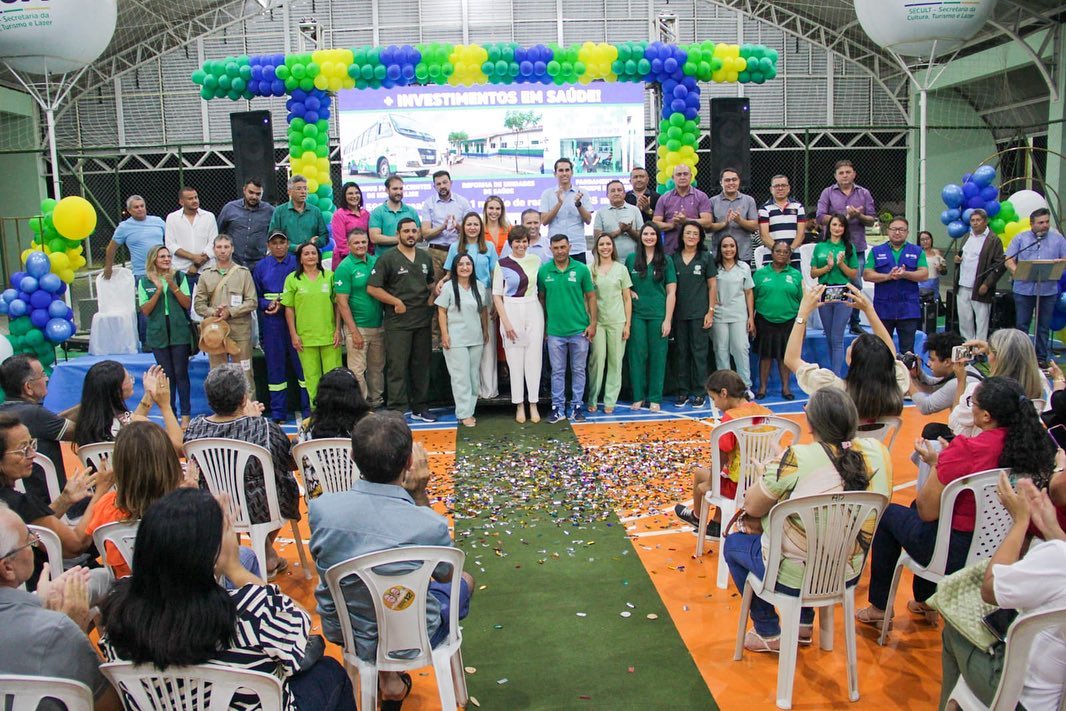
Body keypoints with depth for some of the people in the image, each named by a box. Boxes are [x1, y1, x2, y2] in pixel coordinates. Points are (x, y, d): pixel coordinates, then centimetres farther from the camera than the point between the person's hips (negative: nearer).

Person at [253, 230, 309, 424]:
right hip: (271, 322, 2)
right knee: (275, 366, 6)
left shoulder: (297, 263, 1)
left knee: (302, 363, 1)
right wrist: (269, 304, -10)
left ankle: (308, 409, 11)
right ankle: (278, 413, 14)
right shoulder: (261, 267, 9)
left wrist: (284, 304, -13)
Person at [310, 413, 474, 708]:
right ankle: (390, 672, 22)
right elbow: (445, 575, -7)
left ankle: (387, 675, 26)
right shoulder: (429, 525, -32)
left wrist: (405, 494, -6)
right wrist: (419, 494, -14)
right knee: (465, 581, 25)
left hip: (340, 633, 4)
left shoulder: (320, 509, -24)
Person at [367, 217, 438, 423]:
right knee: (397, 367, -4)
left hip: (423, 321, 6)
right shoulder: (388, 258, -4)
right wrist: (396, 302, -12)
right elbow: (372, 288, -8)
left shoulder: (425, 257, 14)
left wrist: (434, 293, 6)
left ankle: (420, 408, 21)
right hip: (398, 322, -5)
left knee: (422, 365, 11)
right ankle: (397, 411, 1)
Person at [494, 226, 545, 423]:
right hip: (511, 312, -2)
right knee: (515, 359, 1)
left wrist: (545, 316, 8)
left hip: (534, 311, 2)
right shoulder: (502, 264, -1)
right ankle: (519, 405, 10)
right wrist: (505, 322, -8)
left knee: (534, 357, 2)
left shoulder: (535, 260, 7)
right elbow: (497, 295, -1)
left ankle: (533, 404, 10)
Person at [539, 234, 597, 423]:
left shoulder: (581, 269, -2)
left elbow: (591, 297, 2)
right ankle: (557, 408, 15)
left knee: (578, 370, 8)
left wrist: (593, 323, -4)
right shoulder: (544, 271, 0)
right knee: (557, 371, 8)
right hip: (555, 331, 1)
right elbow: (541, 298, 8)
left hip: (579, 330, 0)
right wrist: (543, 326, 6)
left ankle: (577, 406, 18)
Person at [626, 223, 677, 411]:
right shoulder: (631, 259, 7)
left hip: (658, 315, -1)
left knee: (657, 356, 2)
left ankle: (655, 398, 10)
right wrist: (629, 292, -3)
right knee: (637, 355, 3)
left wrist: (668, 319, -7)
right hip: (637, 314, 1)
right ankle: (638, 397, 13)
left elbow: (671, 292, 0)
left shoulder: (666, 260, 3)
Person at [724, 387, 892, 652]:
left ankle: (769, 634, 28)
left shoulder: (798, 459, -26)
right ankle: (804, 625, 38)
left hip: (795, 577, -6)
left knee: (734, 543, 23)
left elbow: (752, 506, -15)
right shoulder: (878, 453, -9)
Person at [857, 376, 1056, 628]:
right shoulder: (1037, 446, -9)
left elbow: (927, 511, -20)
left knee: (888, 514, 20)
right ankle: (924, 602, 44)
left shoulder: (965, 450, -29)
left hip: (954, 553, -7)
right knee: (917, 505, 32)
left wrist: (934, 462, -7)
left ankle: (880, 607, 31)